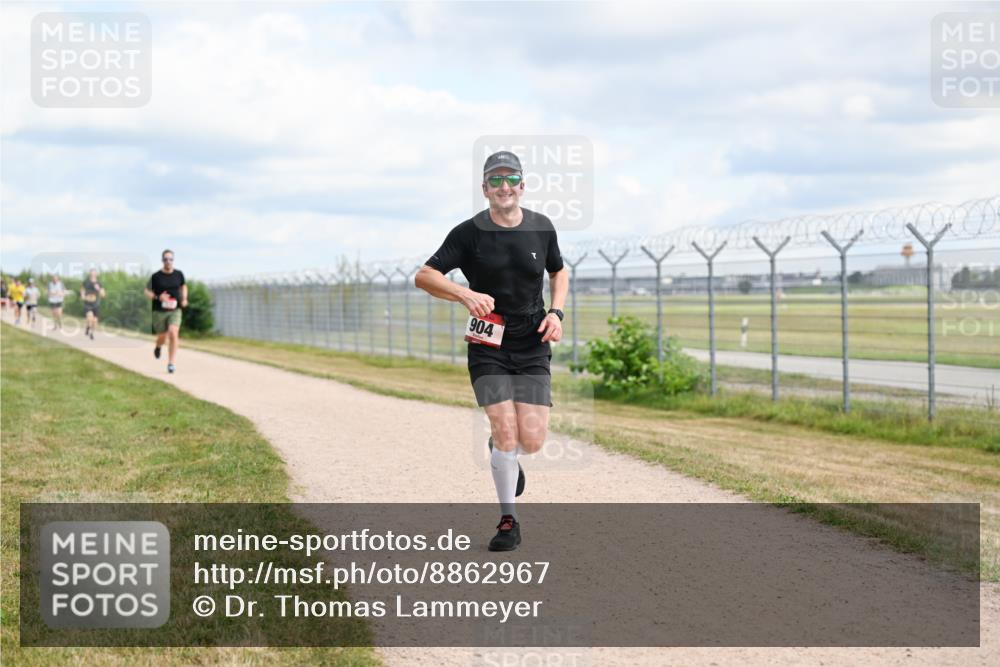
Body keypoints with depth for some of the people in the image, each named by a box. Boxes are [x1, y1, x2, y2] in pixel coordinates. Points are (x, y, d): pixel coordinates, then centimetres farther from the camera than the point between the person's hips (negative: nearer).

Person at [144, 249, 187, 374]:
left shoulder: (179, 274, 2)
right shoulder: (156, 276, -6)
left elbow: (184, 286, 23)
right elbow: (147, 292, -1)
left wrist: (184, 299, 6)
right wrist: (158, 297, -19)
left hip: (175, 311, 1)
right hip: (159, 311, -1)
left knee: (173, 334, -21)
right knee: (162, 338, 8)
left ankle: (171, 363, -15)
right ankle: (158, 346, 48)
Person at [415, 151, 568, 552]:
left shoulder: (541, 228, 2)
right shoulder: (469, 233, -7)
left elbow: (558, 271, 20)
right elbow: (424, 277, -12)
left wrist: (556, 312, 2)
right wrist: (465, 294, -30)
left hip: (533, 346, 2)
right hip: (488, 347, -2)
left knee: (532, 440, -6)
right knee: (505, 431, -12)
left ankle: (506, 457, 33)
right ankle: (508, 521, 6)